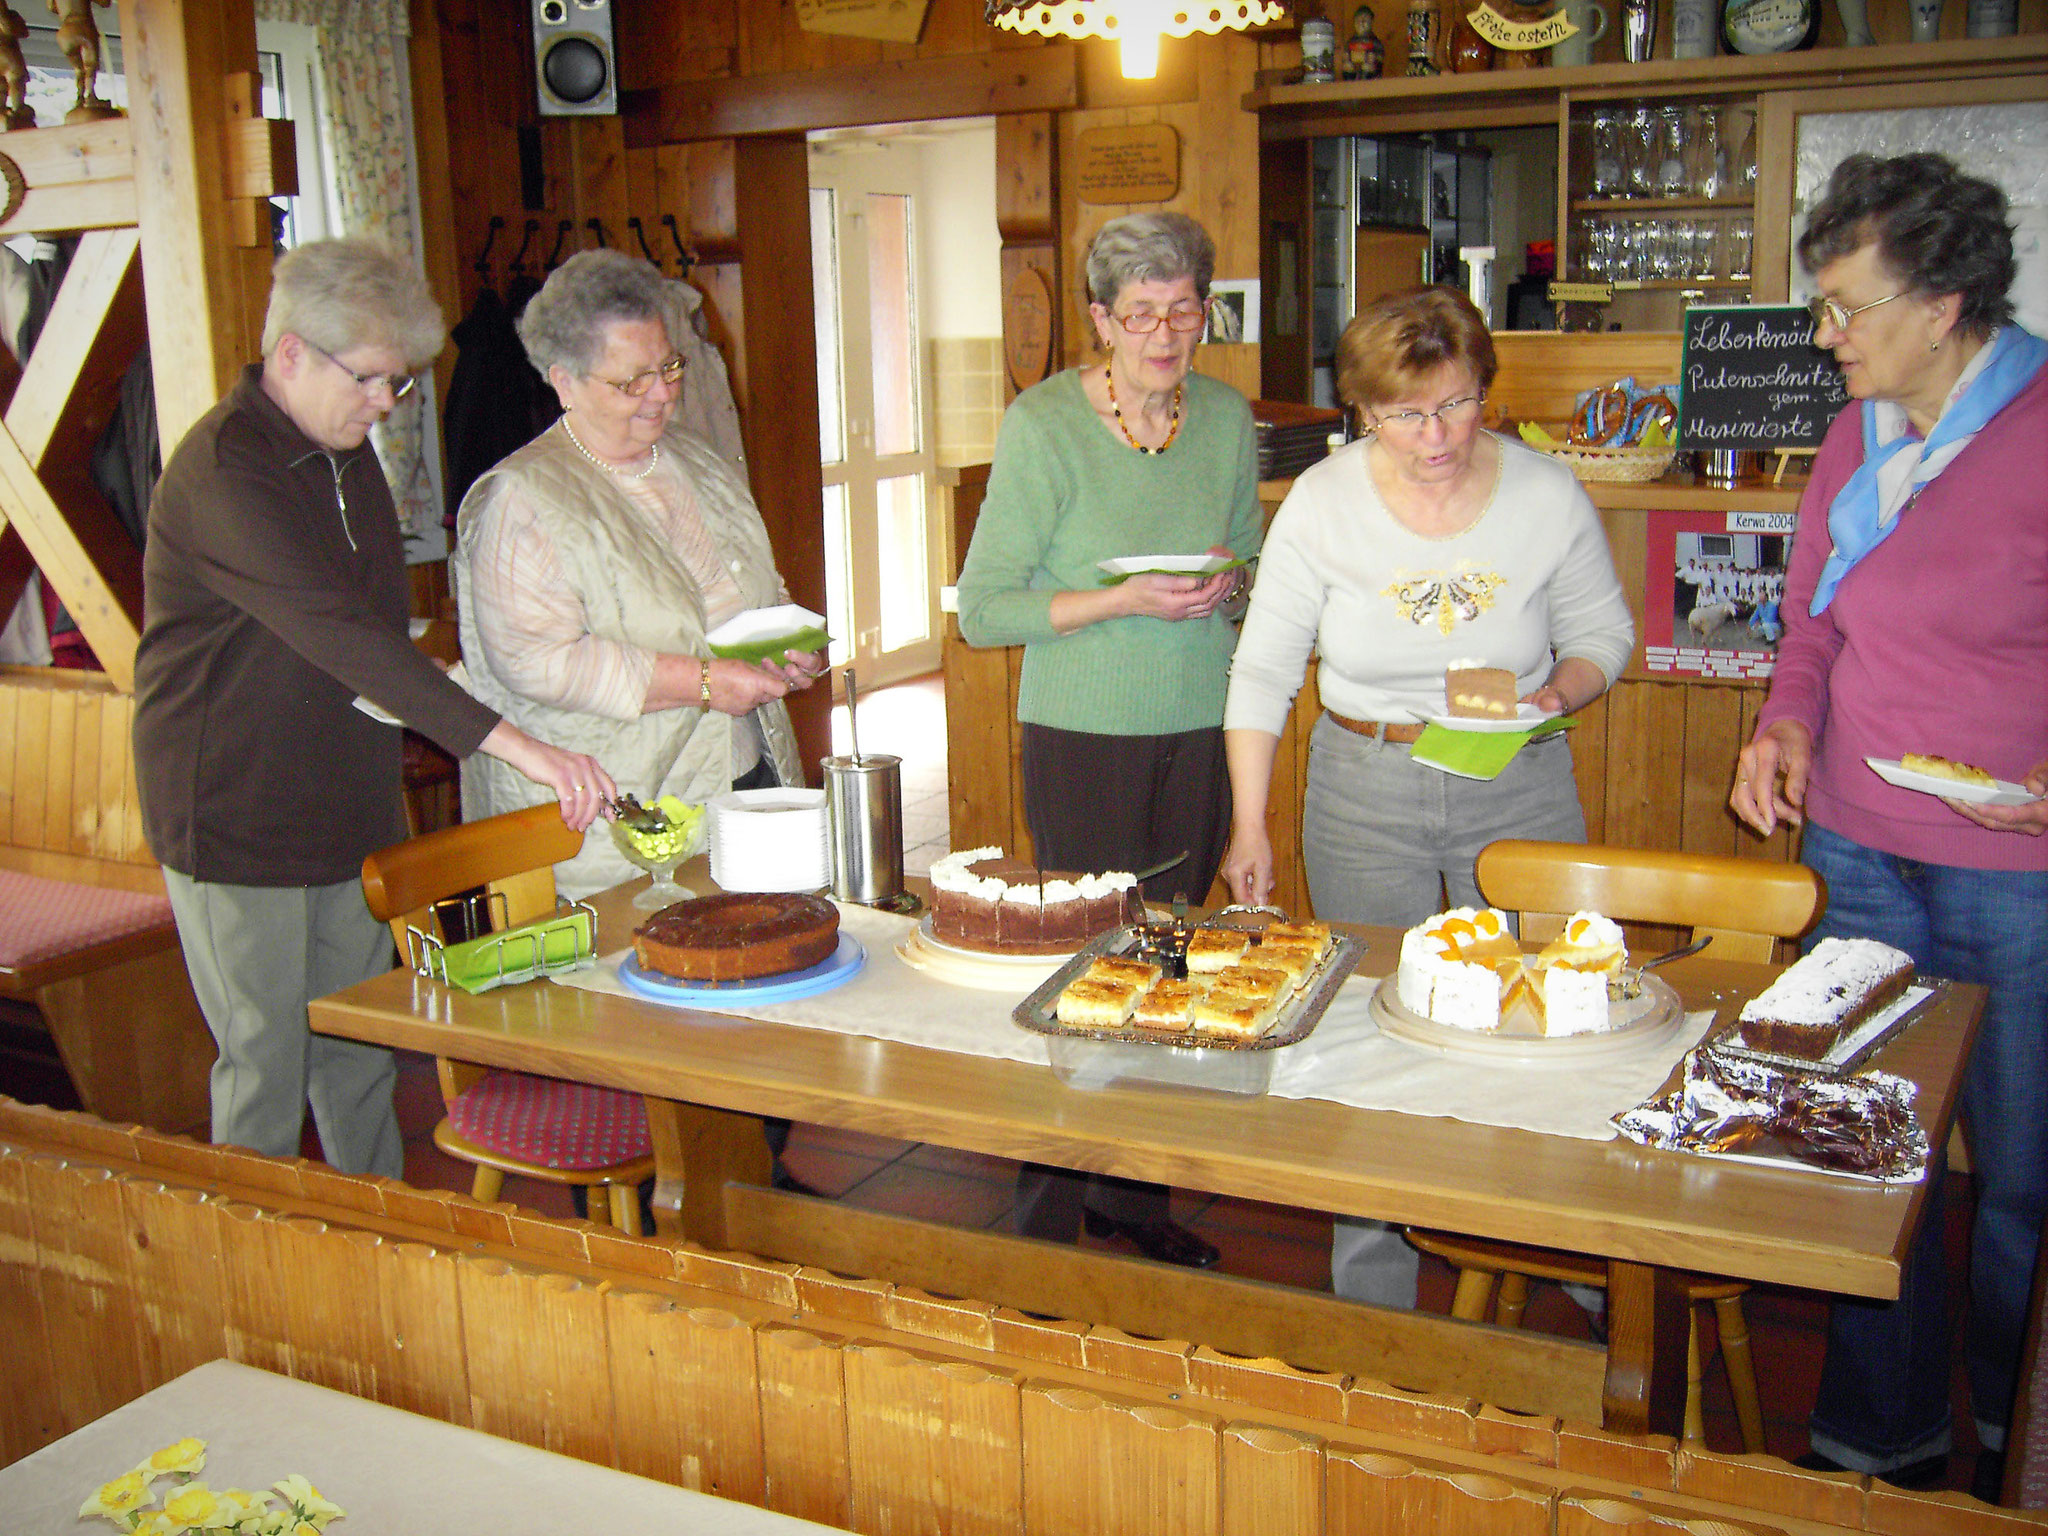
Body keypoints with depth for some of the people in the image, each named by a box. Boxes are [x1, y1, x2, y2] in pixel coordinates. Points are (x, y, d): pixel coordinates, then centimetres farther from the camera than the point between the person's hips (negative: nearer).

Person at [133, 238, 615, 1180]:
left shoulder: (346, 451, 9)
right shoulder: (225, 468, -20)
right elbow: (337, 632, -32)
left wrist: (390, 689, 2)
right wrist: (511, 743, -39)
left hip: (347, 810, 8)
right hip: (236, 819, -8)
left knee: (360, 1058, 14)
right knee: (265, 1067, 2)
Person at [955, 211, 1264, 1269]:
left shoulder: (1227, 418, 5)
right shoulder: (1042, 425, -10)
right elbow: (983, 609, -10)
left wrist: (1229, 582, -7)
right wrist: (1123, 600, -21)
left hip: (1202, 732, 5)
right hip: (1084, 738, -5)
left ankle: (1135, 1193, 29)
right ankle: (1047, 1220, 14)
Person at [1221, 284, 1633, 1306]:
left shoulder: (1548, 495, -7)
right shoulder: (1321, 503, -8)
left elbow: (1602, 635, 6)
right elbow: (1263, 669, -2)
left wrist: (1557, 694, -17)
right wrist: (1249, 826, -6)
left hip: (1518, 790, 1)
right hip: (1364, 789, 0)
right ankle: (1371, 1299, 22)